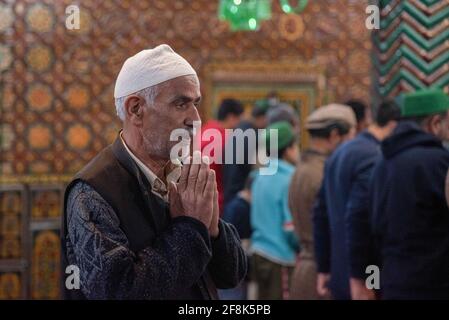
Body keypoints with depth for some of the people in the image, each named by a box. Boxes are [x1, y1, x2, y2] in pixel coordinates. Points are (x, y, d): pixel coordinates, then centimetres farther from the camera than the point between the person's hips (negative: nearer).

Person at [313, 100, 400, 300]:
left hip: (339, 276, 10)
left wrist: (324, 269, 20)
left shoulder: (340, 153, 16)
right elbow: (359, 217, -23)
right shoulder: (374, 158, -15)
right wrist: (359, 277, -19)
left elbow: (321, 214, 18)